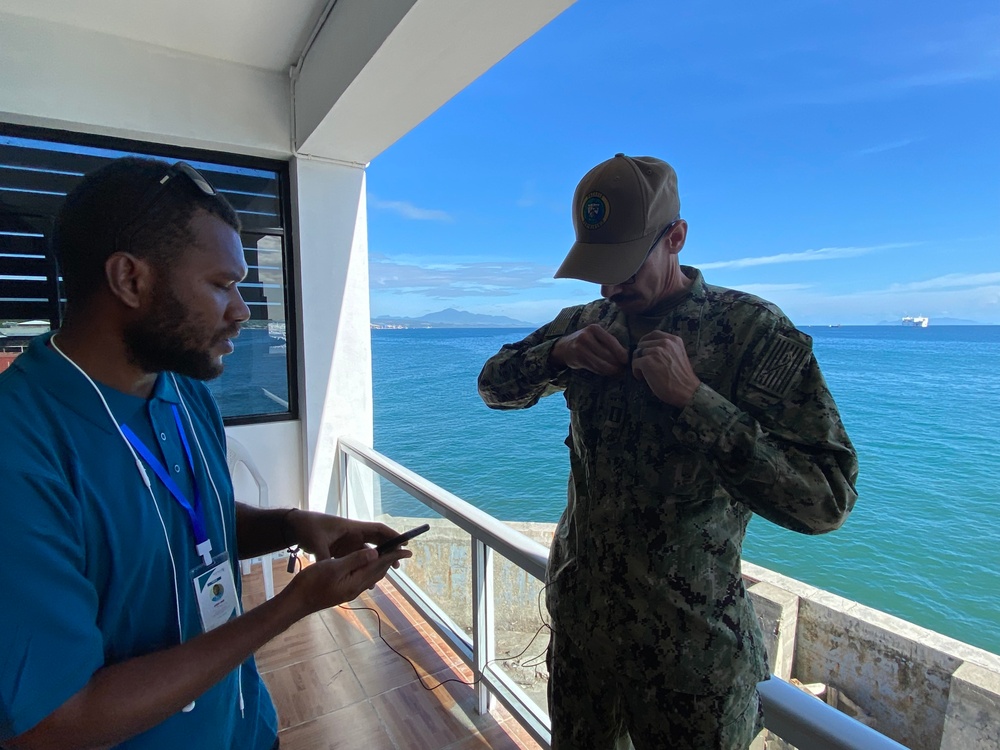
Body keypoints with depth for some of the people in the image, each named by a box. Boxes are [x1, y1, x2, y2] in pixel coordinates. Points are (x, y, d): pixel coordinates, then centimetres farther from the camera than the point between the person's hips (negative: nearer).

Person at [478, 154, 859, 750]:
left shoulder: (755, 331, -16)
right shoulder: (585, 322, 0)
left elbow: (827, 500, -21)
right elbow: (494, 385, 5)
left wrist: (692, 396, -29)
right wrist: (558, 352, -14)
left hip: (689, 649, -4)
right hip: (577, 618, 5)